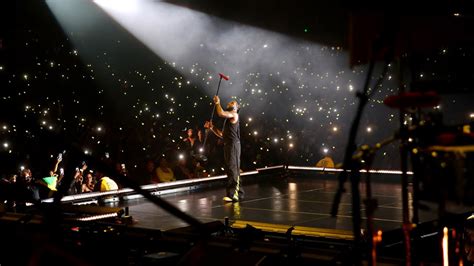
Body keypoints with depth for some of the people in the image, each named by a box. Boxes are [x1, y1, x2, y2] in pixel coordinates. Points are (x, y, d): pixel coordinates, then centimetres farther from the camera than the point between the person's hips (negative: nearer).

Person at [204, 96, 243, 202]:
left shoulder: (234, 115, -1)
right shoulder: (228, 118, 26)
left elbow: (221, 113, -19)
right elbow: (221, 134, 26)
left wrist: (217, 102, -4)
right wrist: (211, 127, 16)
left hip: (233, 144, -10)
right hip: (228, 145, 10)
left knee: (233, 169, -14)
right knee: (230, 170, 11)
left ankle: (234, 194, -18)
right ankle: (238, 193, 17)